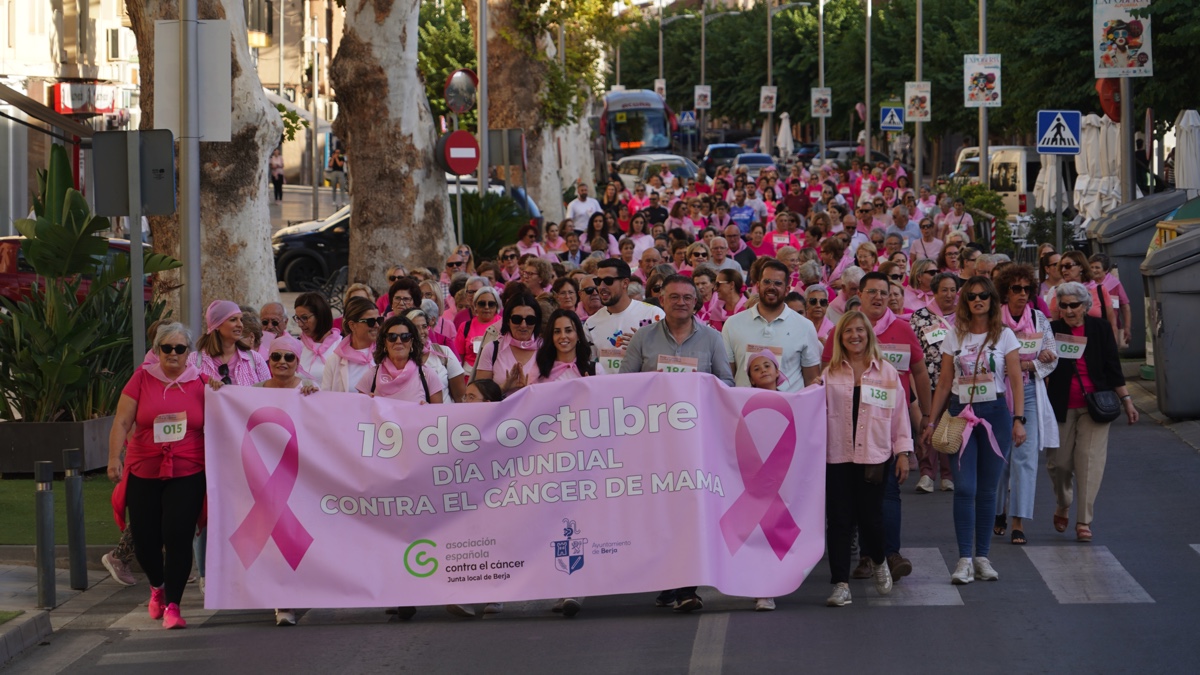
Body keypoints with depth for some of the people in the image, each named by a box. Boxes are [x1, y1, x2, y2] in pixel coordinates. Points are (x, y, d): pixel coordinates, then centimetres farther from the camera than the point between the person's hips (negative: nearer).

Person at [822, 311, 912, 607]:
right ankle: (841, 584, 3)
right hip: (837, 457, 1)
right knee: (840, 520, -2)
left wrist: (903, 452, 3)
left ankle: (879, 561, 30)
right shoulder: (830, 374, 8)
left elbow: (899, 413, 7)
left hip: (874, 457, -1)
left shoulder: (886, 372, 7)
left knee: (871, 516, -2)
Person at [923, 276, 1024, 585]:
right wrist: (931, 421, 5)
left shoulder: (1004, 336, 4)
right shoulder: (955, 337, 7)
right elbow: (944, 383, 9)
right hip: (961, 413, 0)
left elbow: (1016, 381, 1)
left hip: (995, 412, 0)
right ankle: (965, 559, -8)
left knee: (987, 489, 4)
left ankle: (983, 557, 11)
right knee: (964, 487, -9)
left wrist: (1018, 420, -8)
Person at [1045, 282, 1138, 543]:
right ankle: (1062, 507, 33)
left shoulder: (1100, 328, 1)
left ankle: (1084, 521, -4)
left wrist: (1126, 400, 4)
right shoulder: (1053, 330, -1)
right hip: (1062, 406, 1)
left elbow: (1112, 367, 5)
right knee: (1058, 462, 5)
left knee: (1090, 460, -8)